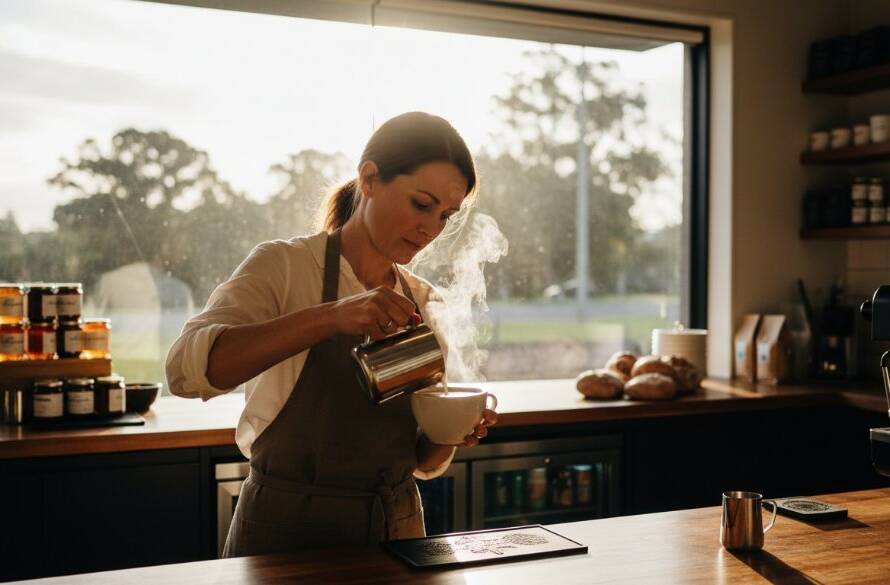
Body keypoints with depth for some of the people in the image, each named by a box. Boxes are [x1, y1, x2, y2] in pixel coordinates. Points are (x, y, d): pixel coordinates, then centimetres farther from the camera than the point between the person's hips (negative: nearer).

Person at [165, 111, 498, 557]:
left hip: (396, 532, 5)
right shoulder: (285, 266, -11)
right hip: (287, 532, -5)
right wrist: (328, 316, -37)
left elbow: (423, 462, 9)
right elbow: (186, 368, -29)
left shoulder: (425, 303, 4)